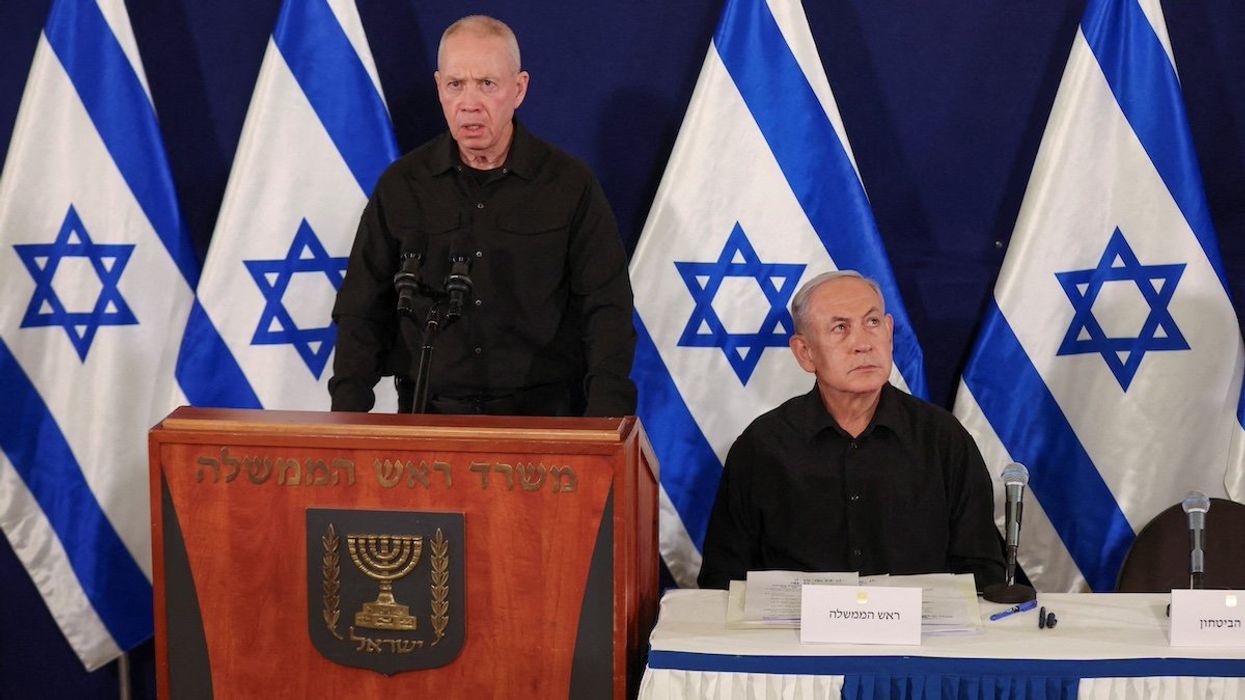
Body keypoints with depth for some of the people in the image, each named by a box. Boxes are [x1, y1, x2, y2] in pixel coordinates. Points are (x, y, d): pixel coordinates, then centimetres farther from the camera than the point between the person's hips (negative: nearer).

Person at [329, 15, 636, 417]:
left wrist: (605, 419, -13)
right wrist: (347, 414, -3)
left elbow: (606, 309, 1)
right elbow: (362, 311, 11)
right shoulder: (401, 185, 7)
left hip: (541, 414, -1)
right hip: (427, 415, 1)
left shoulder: (570, 184, 3)